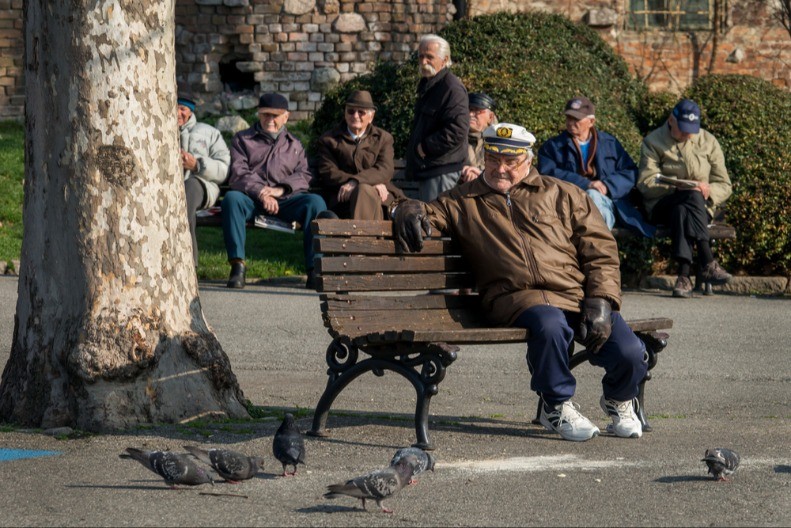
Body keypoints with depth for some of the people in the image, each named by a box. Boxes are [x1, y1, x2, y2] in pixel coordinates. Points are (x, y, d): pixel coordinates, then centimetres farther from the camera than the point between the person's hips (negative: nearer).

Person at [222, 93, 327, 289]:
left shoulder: (294, 144, 25)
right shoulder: (243, 139, 18)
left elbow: (303, 175, 10)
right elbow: (238, 173, 2)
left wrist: (281, 189, -11)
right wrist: (261, 193, -15)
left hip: (286, 199, 1)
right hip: (251, 199, -1)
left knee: (315, 202, -28)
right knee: (231, 198, -35)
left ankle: (314, 269, -33)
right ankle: (237, 265, -38)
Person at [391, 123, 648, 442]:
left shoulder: (564, 196, 19)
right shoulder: (464, 203, 22)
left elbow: (600, 251, 13)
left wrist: (600, 300, -3)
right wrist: (408, 210, 0)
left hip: (579, 295, 1)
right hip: (519, 297, -1)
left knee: (629, 353, -21)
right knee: (550, 326, -38)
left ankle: (618, 401, 16)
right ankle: (557, 406, -11)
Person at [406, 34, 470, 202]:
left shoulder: (452, 88, -15)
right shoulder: (426, 85, 18)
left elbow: (457, 131, -24)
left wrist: (425, 146, -17)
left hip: (442, 172, -11)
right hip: (426, 169, 11)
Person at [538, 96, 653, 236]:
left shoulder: (610, 143, 21)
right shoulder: (552, 147, 16)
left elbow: (631, 173, 11)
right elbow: (548, 174, -3)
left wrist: (607, 185, -10)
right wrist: (586, 184, -14)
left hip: (606, 203, 1)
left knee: (592, 195, -34)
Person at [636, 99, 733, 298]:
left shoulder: (708, 142, 13)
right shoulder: (653, 142, 6)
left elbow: (724, 185, 11)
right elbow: (646, 183, -7)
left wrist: (708, 191, -13)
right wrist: (681, 186, -20)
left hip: (702, 206, 2)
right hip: (661, 206, -2)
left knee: (681, 211, -37)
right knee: (692, 196, -36)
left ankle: (684, 276, -48)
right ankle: (707, 263, -48)